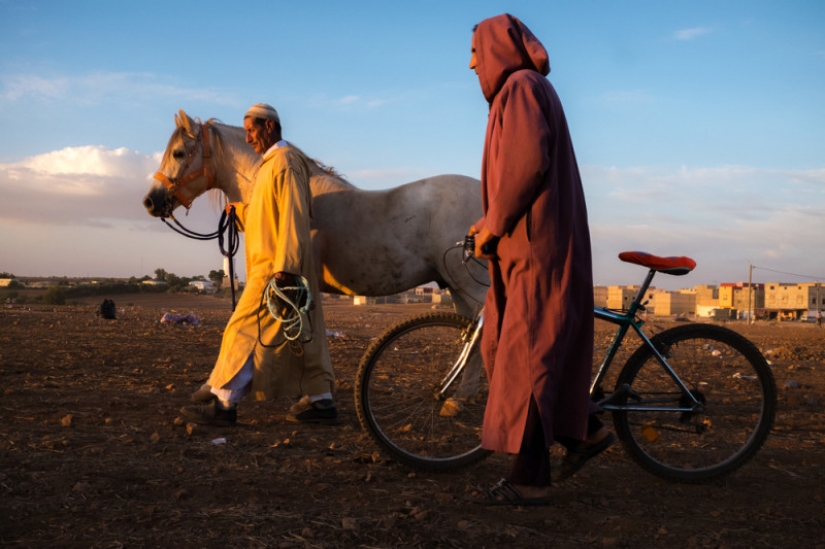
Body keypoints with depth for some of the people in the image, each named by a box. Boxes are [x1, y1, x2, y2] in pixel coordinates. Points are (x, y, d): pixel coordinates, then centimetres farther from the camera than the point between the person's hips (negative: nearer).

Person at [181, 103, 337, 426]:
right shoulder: (271, 163, 20)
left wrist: (285, 269, -25)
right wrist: (239, 212, 13)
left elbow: (293, 218, -20)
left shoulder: (285, 161, -11)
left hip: (275, 268, -10)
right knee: (300, 335, 10)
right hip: (268, 264, 10)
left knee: (245, 330, -6)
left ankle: (223, 402, -1)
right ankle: (320, 401, 14)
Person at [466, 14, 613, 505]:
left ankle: (530, 479, -5)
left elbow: (529, 163, -22)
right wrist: (492, 220, 18)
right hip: (531, 243, 10)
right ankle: (587, 428, 22)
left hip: (537, 246, -10)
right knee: (507, 345, 14)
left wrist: (495, 224, -14)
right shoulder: (528, 90, 22)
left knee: (524, 353, -9)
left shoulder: (521, 86, -9)